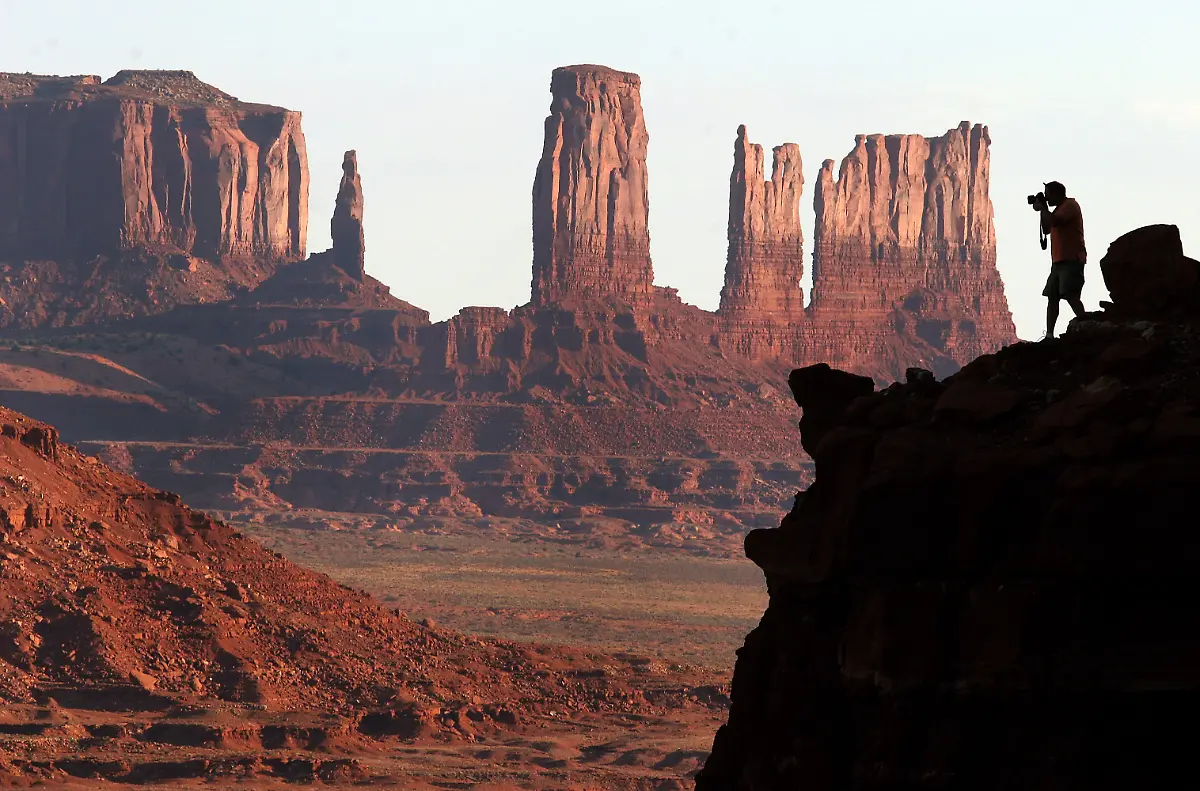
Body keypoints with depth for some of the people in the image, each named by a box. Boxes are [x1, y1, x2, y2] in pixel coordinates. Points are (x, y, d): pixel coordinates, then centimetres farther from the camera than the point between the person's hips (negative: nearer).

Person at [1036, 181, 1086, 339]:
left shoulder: (1070, 205, -6)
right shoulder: (1060, 209, 25)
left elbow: (1054, 221, -21)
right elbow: (1046, 229, 28)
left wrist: (1042, 208, -4)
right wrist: (1042, 210, 17)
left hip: (1071, 260, -11)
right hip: (1059, 261, 11)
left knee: (1070, 295, -21)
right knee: (1052, 297, 7)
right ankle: (1049, 335, 6)